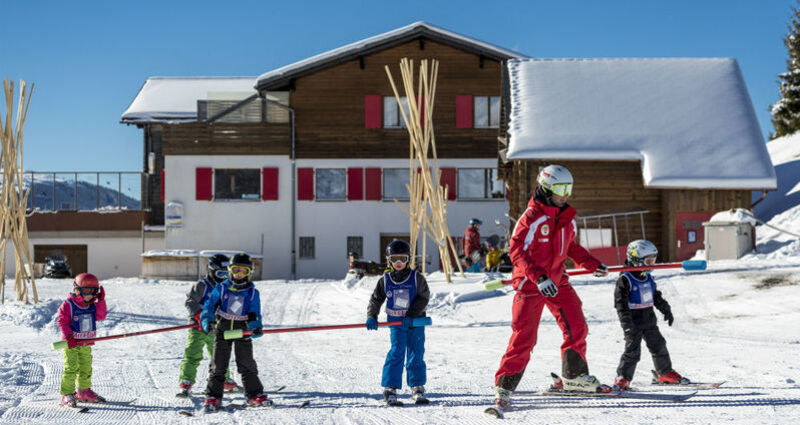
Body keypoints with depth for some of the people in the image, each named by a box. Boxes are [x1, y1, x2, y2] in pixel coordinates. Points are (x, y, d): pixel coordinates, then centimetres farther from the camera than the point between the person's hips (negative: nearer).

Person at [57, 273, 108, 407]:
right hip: (71, 343, -6)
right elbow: (62, 321, -13)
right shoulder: (68, 305, -11)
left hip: (86, 343, 6)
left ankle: (84, 392, 29)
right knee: (71, 368, -12)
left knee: (86, 368, 15)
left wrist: (101, 301, -11)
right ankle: (67, 394, -6)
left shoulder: (92, 305, 7)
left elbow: (101, 316, -4)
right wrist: (68, 337, -22)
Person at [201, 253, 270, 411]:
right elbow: (210, 305, -1)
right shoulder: (221, 288, -1)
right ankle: (213, 397, 6)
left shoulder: (253, 292, 1)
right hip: (222, 330, 0)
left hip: (242, 332, 0)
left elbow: (255, 313, -1)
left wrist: (256, 327, -19)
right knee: (218, 365, 1)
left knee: (247, 365, 4)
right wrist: (207, 320, -18)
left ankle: (255, 395, 14)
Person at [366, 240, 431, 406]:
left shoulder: (416, 278, -2)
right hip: (396, 324, 0)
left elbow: (424, 297, -6)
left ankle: (417, 389, 18)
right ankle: (390, 389, -9)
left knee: (416, 355, 5)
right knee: (396, 354, -12)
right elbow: (375, 299, 10)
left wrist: (411, 316, -15)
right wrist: (372, 317, -6)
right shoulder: (385, 280, 3)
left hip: (416, 322, 1)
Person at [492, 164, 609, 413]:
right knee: (524, 337, -9)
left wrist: (593, 264, 13)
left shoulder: (568, 218, 7)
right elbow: (517, 251, -21)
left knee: (577, 328, 3)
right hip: (530, 283, -7)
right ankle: (504, 386, 1)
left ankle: (574, 377, 21)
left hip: (558, 281, 7)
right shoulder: (532, 218, -16)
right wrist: (539, 277, -30)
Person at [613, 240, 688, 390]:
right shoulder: (625, 279, -15)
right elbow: (620, 303, -19)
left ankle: (665, 373, 28)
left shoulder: (648, 278, 9)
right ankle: (623, 378, -1)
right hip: (634, 323, -7)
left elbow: (657, 296, 23)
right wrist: (627, 324, -24)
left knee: (659, 346, 13)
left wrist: (666, 310, 22)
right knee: (633, 350, -10)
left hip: (649, 321, 7)